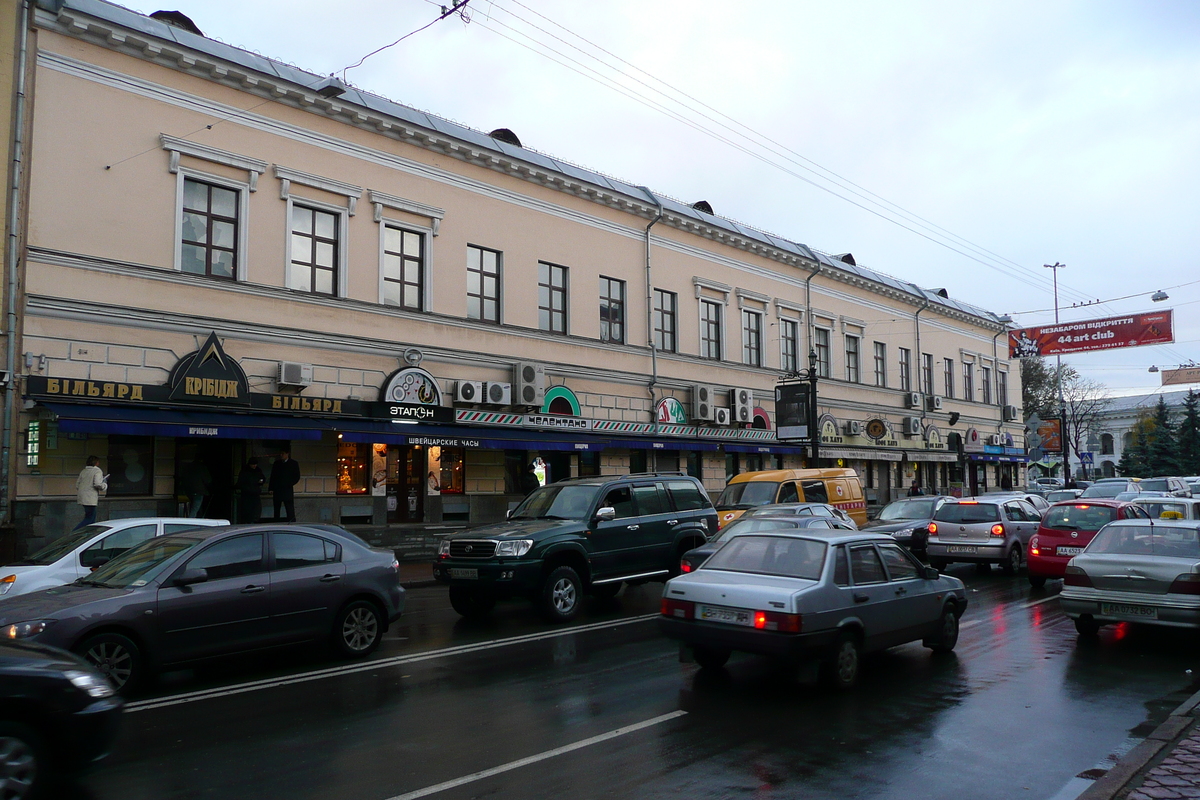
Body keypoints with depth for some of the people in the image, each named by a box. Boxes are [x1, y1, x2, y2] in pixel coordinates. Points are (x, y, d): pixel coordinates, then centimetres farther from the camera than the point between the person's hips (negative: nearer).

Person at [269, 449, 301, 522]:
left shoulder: (293, 464, 5)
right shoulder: (276, 464, 14)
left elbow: (297, 477, 5)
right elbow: (272, 477, 13)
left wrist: (290, 485, -7)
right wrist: (271, 488, 5)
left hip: (287, 491, -4)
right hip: (277, 491, 4)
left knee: (290, 511, -9)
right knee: (276, 510, 6)